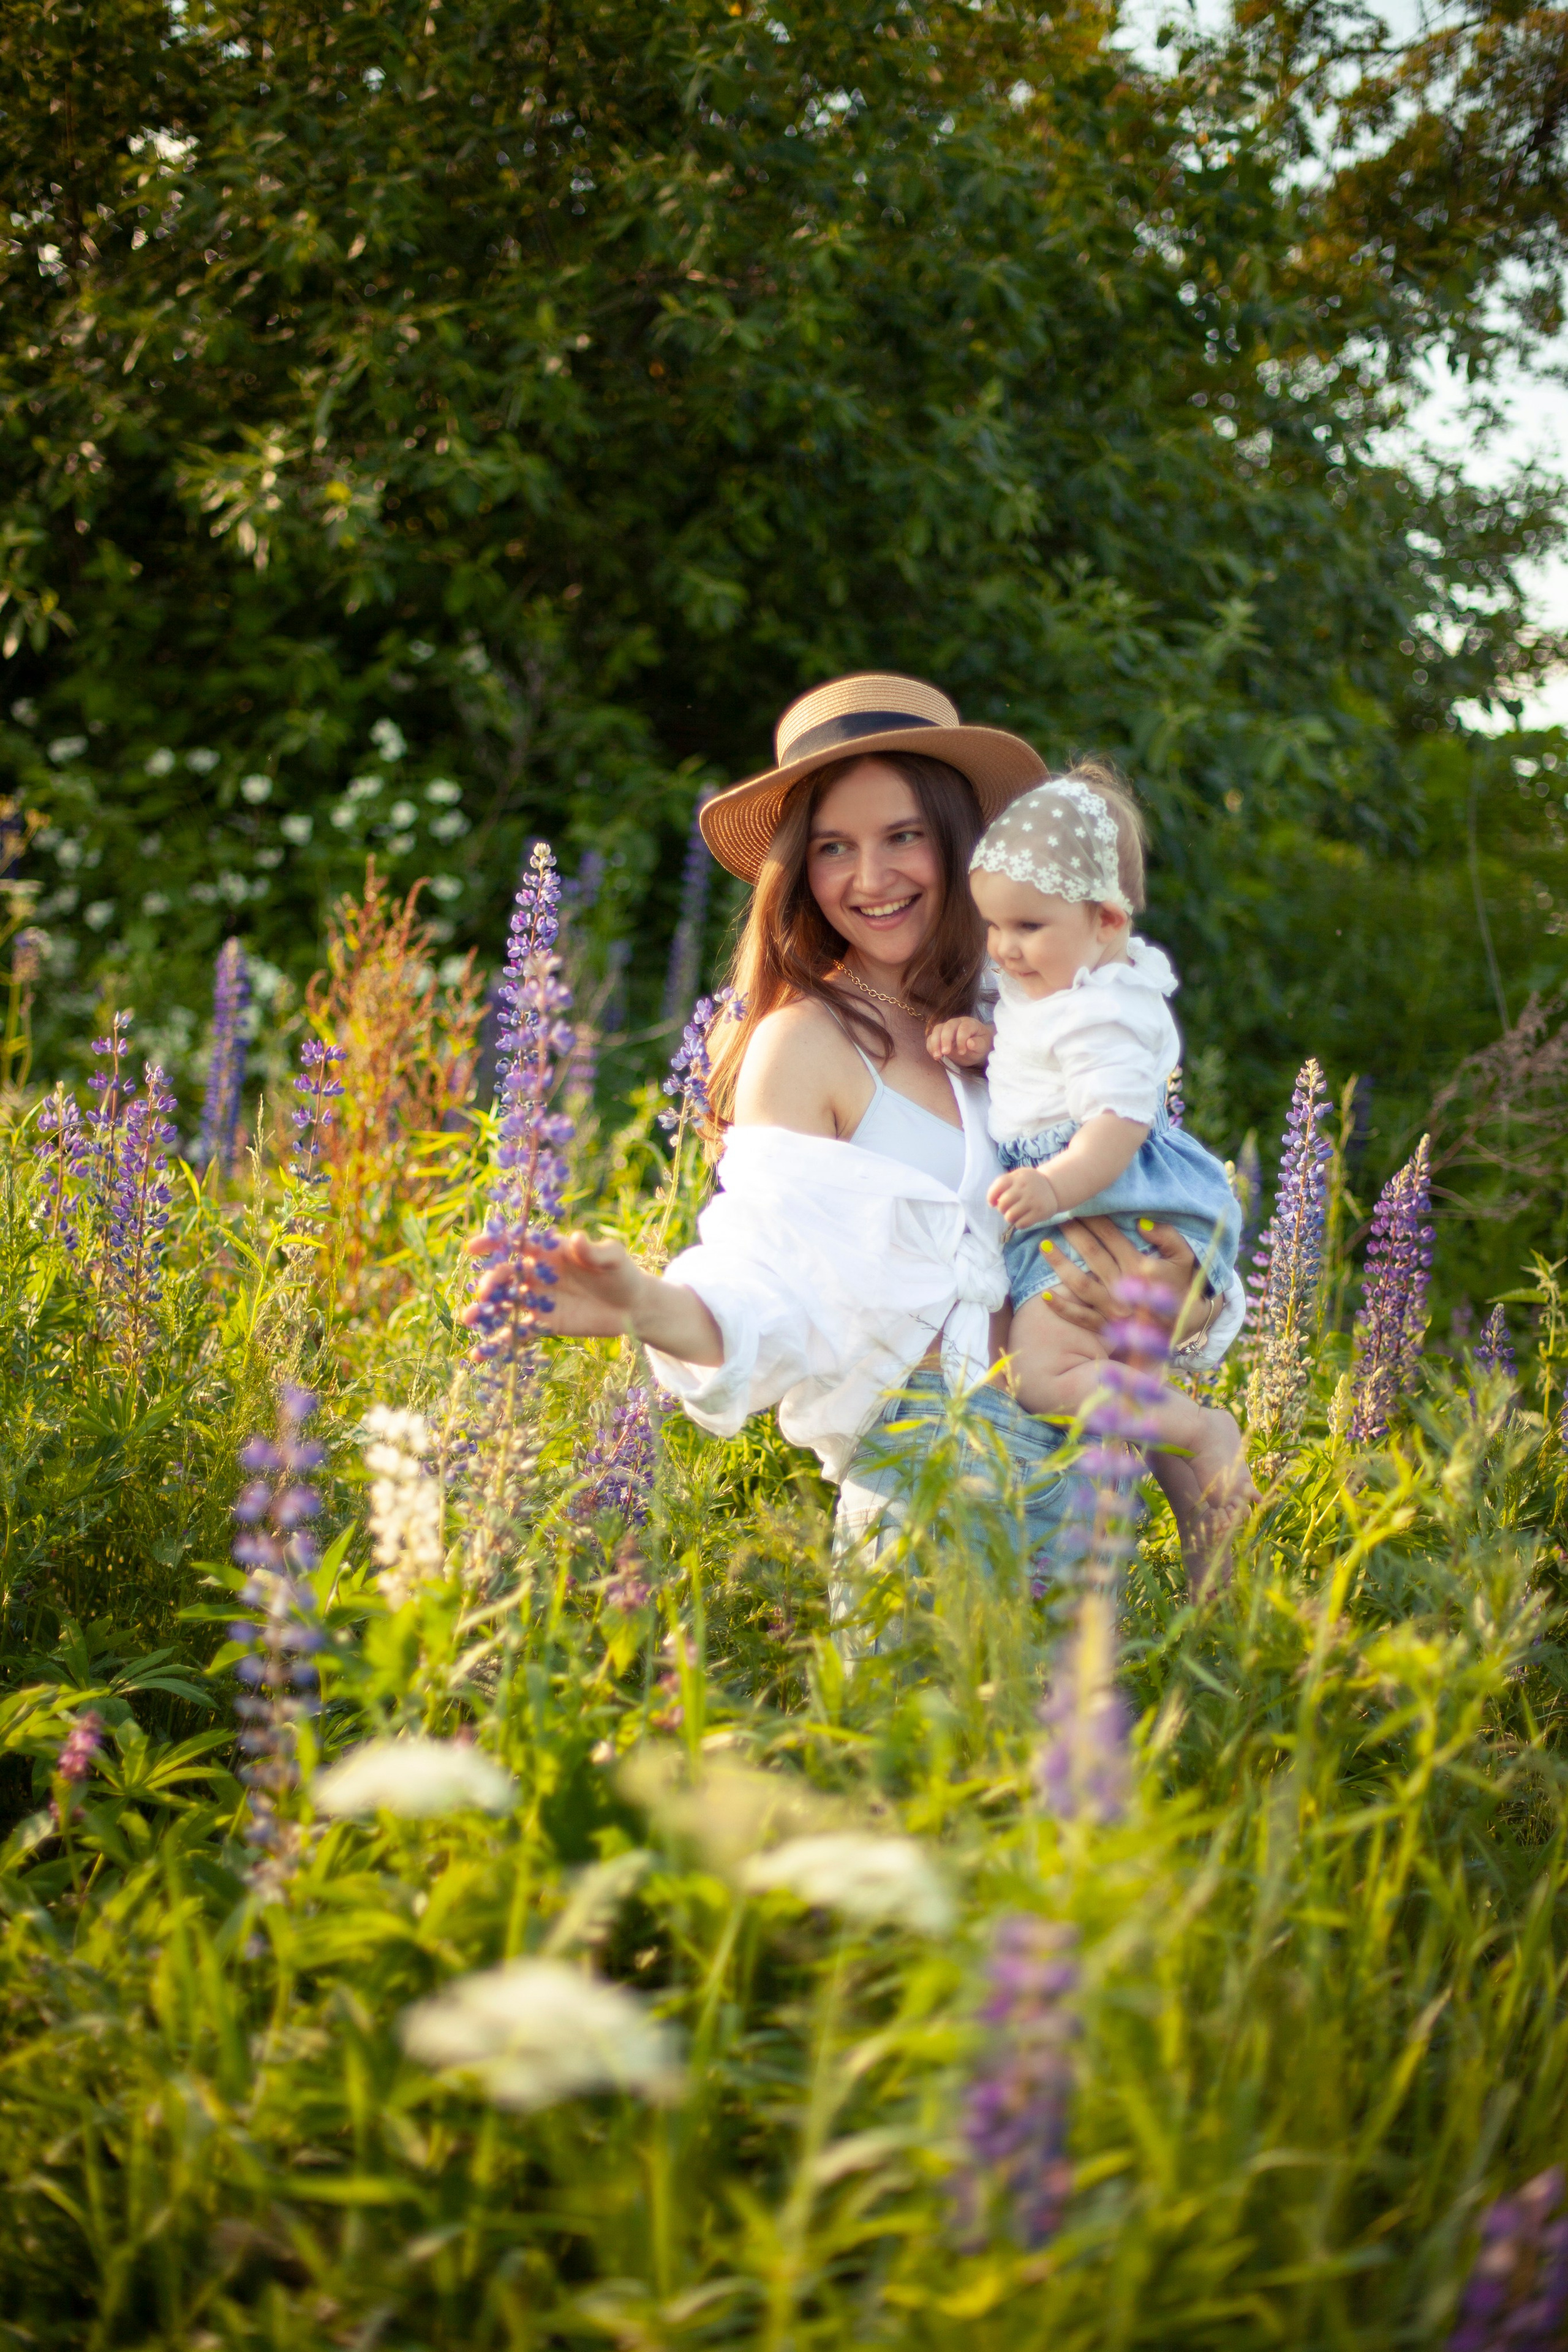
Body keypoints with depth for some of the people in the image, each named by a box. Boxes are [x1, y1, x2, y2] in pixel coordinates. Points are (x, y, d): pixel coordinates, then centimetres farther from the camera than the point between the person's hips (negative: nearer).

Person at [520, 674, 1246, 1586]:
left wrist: (1186, 1306, -7)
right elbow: (777, 1292, -16)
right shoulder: (807, 1041, -6)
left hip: (1078, 1441, 6)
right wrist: (646, 1306, -36)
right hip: (928, 1452, -5)